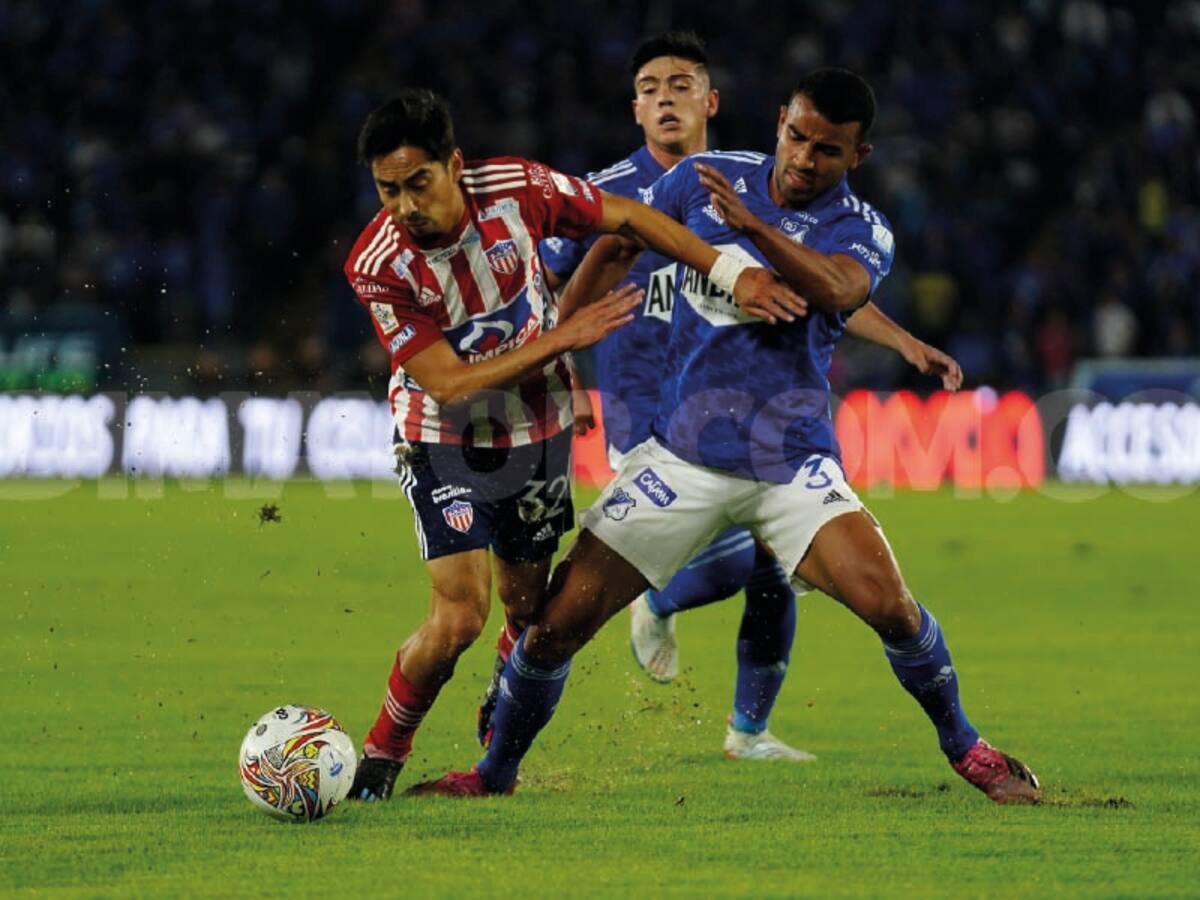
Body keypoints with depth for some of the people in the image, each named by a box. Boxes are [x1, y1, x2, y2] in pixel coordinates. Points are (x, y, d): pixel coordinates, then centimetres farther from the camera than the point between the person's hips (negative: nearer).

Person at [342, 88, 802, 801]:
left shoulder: (515, 189, -20)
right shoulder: (377, 266, -26)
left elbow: (627, 218, -4)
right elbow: (447, 383, -26)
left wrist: (732, 274, -7)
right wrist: (561, 338, -29)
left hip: (540, 428, 3)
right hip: (448, 444, -3)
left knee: (526, 606, 12)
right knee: (459, 617, -15)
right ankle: (383, 754, 6)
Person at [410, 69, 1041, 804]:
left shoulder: (863, 231, -4)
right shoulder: (707, 178, 2)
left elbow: (837, 288, -27)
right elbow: (617, 245, 15)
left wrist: (754, 226, -41)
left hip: (792, 463, -2)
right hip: (682, 458, 2)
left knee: (888, 604, -23)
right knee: (561, 620, -5)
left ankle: (966, 749, 2)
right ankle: (497, 772, 19)